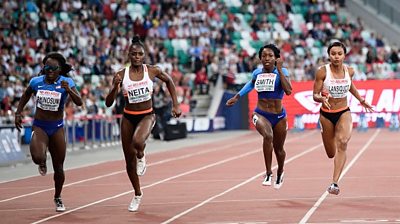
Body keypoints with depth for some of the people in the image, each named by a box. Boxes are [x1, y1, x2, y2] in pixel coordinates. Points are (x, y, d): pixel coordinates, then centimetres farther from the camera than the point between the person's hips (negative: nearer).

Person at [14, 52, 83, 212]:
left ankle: (58, 198, 32)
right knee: (37, 157, -28)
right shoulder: (36, 82, -5)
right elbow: (26, 95, 16)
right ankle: (42, 163, 13)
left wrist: (69, 91, -37)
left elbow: (79, 102, -21)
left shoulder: (66, 82, -10)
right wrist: (18, 113, 9)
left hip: (57, 128, 0)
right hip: (39, 126, 0)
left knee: (58, 167, 7)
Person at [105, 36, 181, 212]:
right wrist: (115, 86, -27)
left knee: (137, 142, -36)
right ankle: (137, 195, 33)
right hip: (128, 118, 2)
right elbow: (108, 103, -10)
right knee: (129, 161, 10)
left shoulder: (152, 71, -9)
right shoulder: (121, 75, -9)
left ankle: (141, 156, 2)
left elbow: (168, 81, 12)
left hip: (147, 116, -2)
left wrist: (175, 104, 7)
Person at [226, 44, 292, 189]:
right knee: (268, 136, -32)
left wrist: (279, 70, -24)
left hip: (279, 116, 0)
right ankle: (268, 173, -24)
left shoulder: (282, 72, -9)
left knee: (278, 149, 16)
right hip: (260, 114, 0)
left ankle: (280, 173, 49)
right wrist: (237, 97, 26)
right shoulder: (257, 73, 1)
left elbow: (288, 90, -26)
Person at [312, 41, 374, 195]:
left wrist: (361, 100, 21)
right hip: (326, 114, -1)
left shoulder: (349, 71, -3)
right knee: (331, 154, 12)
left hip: (344, 113, 1)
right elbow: (315, 95, -11)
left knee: (342, 143, -27)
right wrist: (322, 98, -32)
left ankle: (335, 183, -31)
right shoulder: (322, 72, -13)